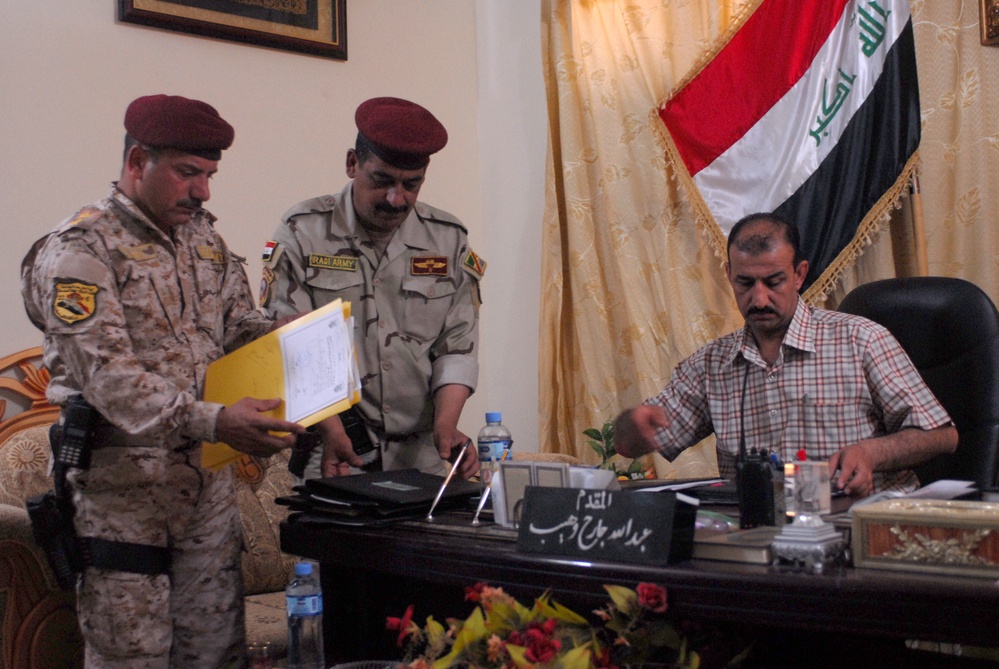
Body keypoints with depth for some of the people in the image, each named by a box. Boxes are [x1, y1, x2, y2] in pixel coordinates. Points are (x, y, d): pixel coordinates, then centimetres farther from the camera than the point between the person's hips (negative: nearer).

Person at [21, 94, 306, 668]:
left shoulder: (205, 239, 13)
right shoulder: (80, 250, -11)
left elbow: (241, 327, 19)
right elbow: (107, 376, -21)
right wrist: (212, 422, -33)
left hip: (209, 475, 7)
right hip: (123, 480, -6)